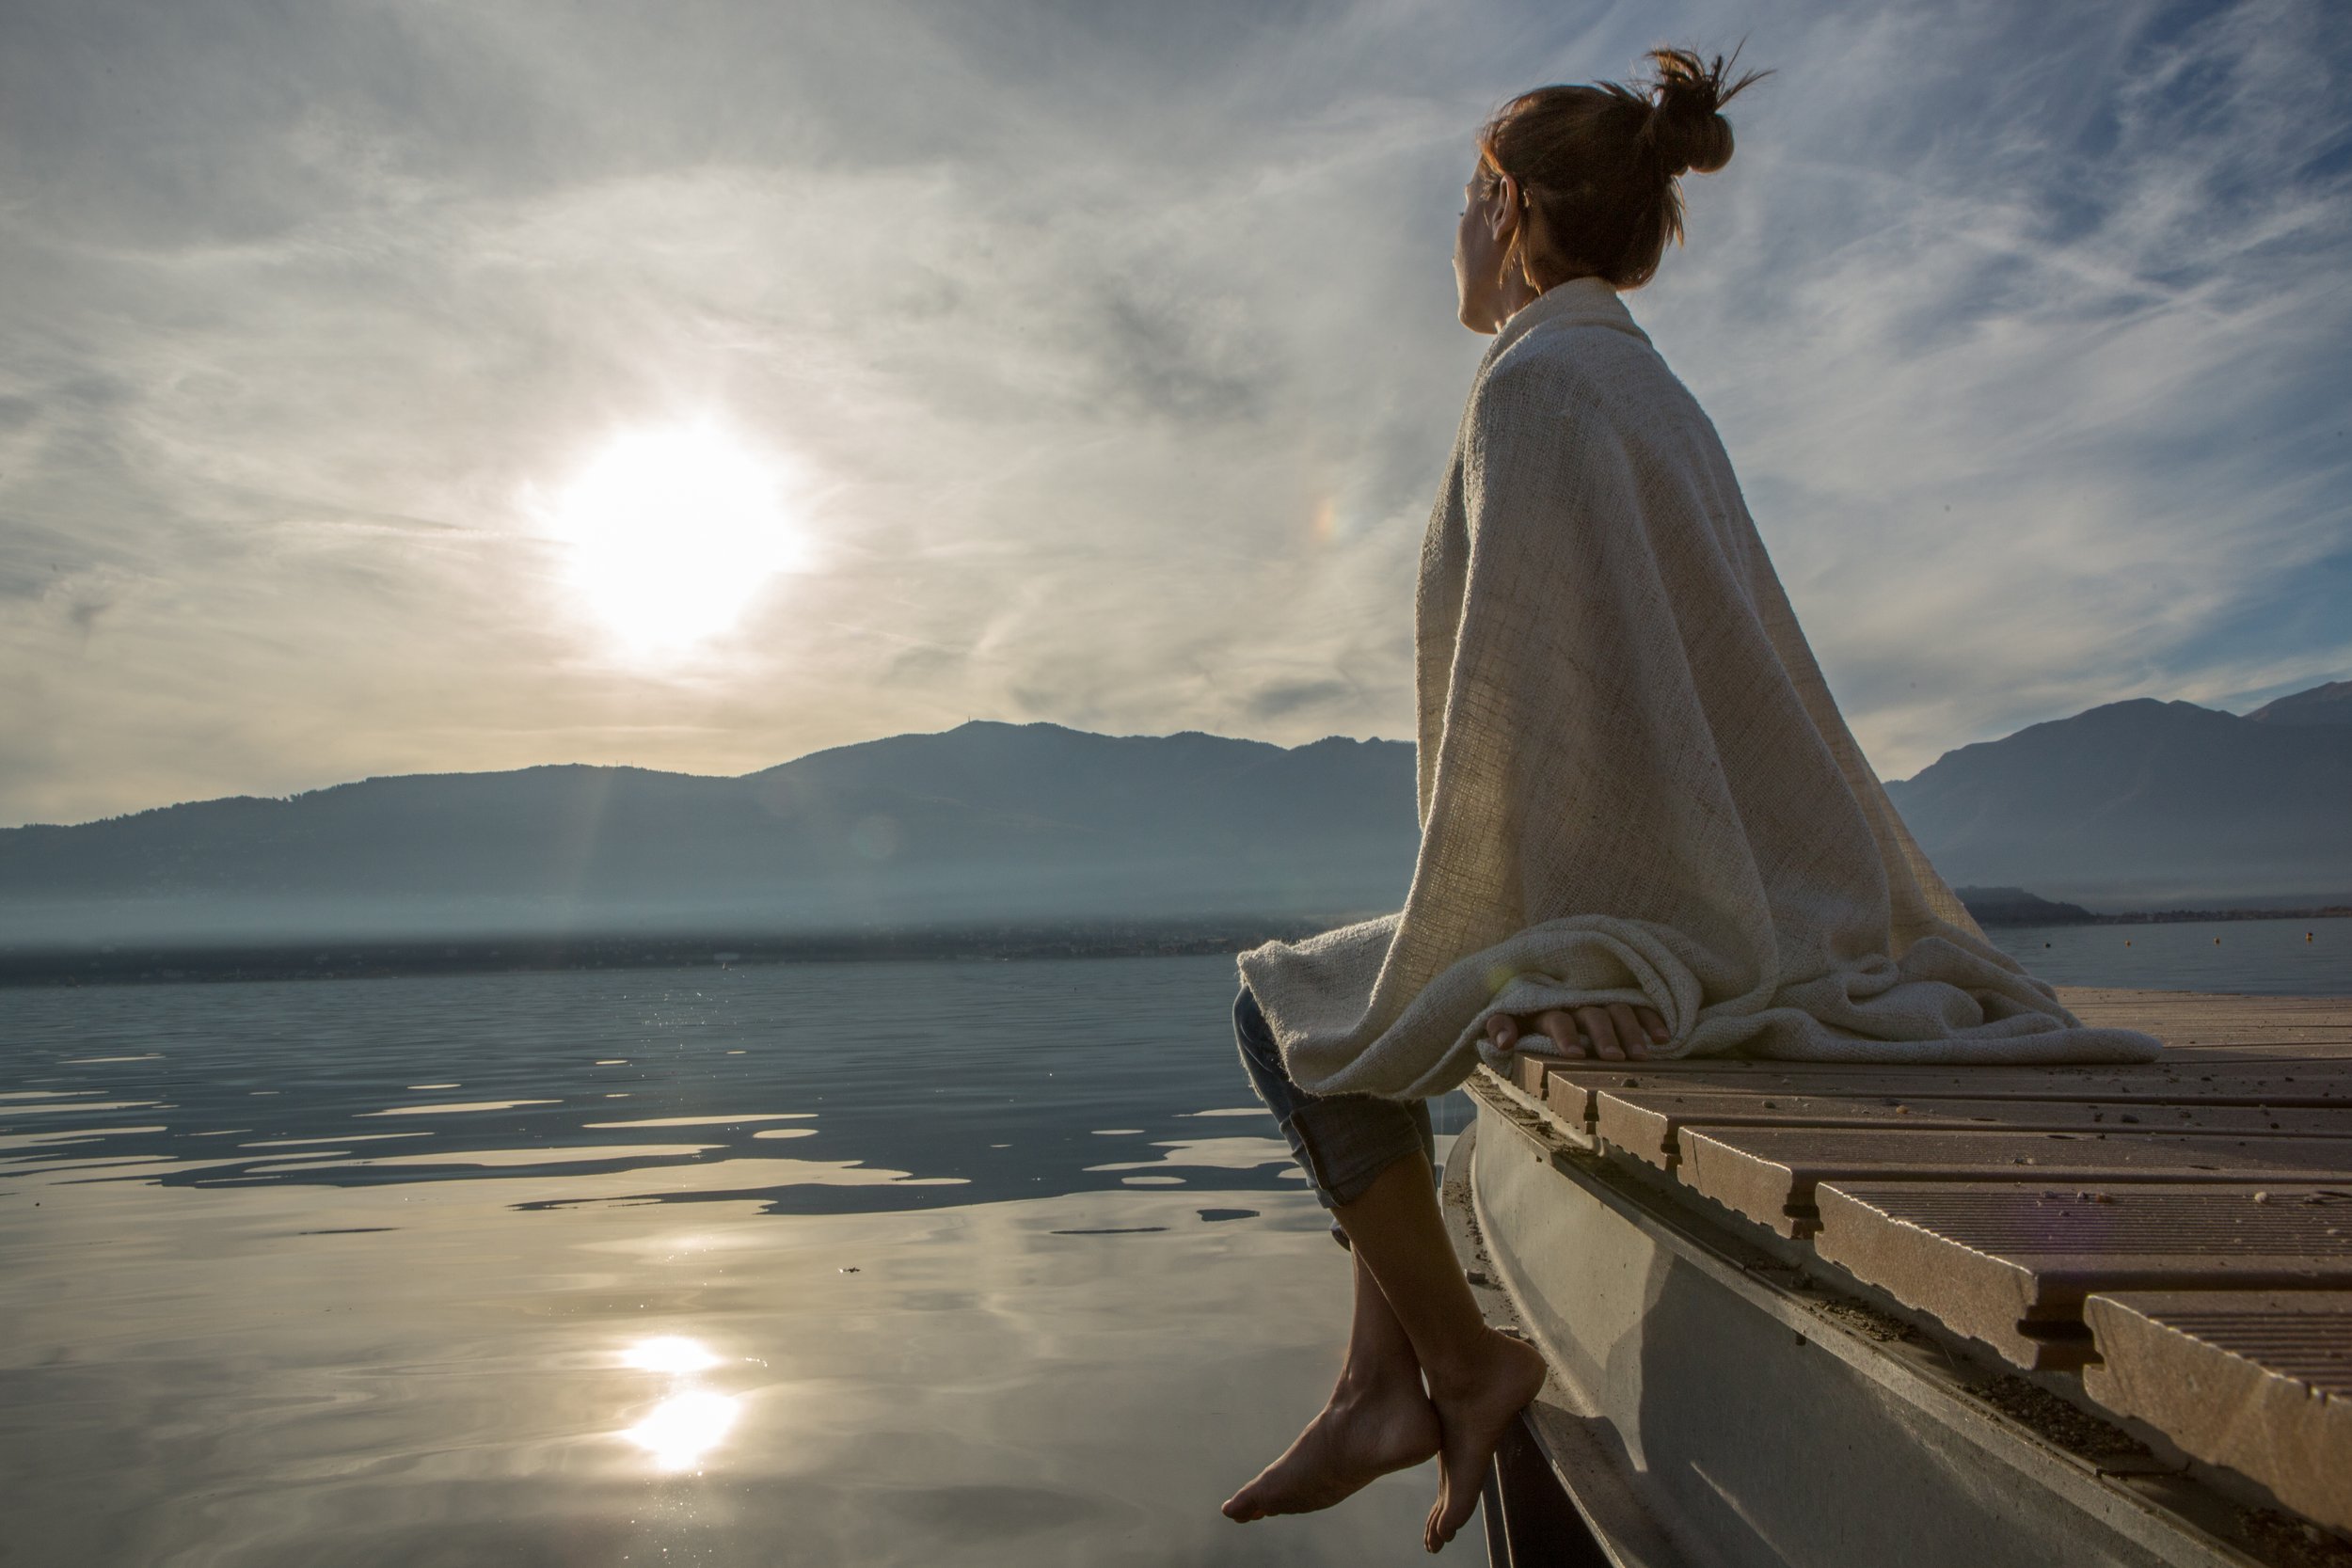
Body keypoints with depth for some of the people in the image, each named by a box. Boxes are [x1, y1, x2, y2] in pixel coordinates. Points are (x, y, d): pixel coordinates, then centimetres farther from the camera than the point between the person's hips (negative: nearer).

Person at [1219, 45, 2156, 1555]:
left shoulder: (1538, 381, -12)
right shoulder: (1649, 386, 18)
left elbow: (1532, 682, -22)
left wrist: (1494, 940, -17)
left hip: (1654, 912, -10)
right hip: (1752, 894, 10)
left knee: (1294, 1007, 4)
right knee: (1367, 1008, 20)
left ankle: (1462, 1361, 13)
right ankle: (1378, 1387, 20)